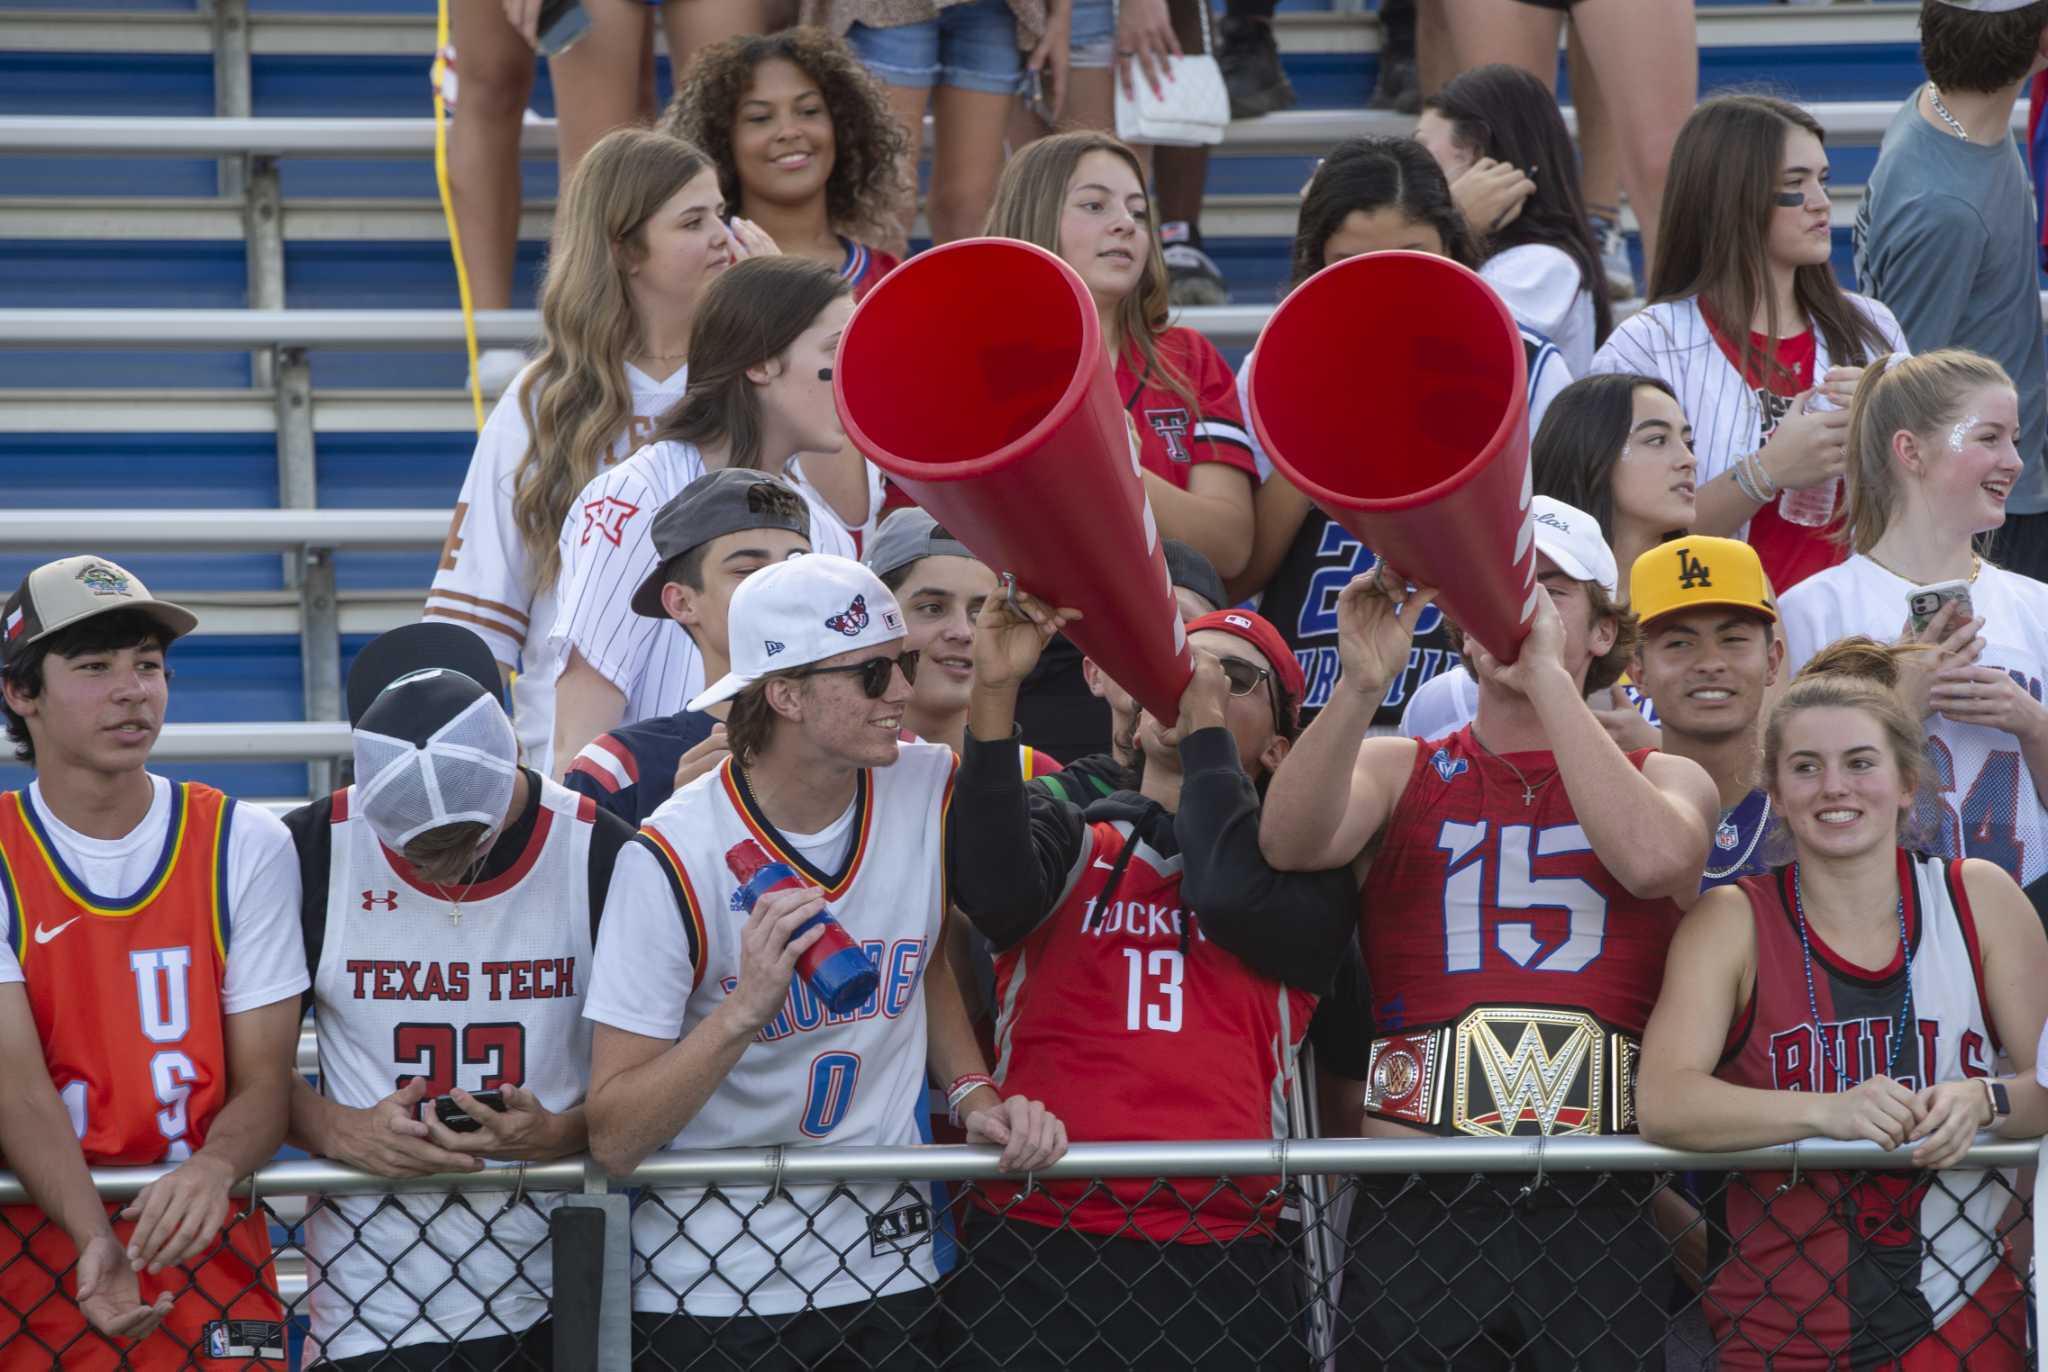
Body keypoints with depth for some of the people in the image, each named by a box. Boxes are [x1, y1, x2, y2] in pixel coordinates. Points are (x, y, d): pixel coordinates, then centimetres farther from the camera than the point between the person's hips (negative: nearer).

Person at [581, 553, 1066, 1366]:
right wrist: (745, 1011, -30)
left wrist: (974, 1094, 3)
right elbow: (613, 1140, -18)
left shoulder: (931, 791, -3)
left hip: (886, 1268, 4)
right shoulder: (671, 861, -18)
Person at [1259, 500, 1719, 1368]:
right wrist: (1363, 684, -21)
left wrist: (1547, 676, -12)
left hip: (1596, 1222, 0)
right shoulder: (1398, 771, 13)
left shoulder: (1665, 780, 13)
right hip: (1413, 1208, 0)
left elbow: (1654, 858, -12)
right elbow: (1290, 844, -8)